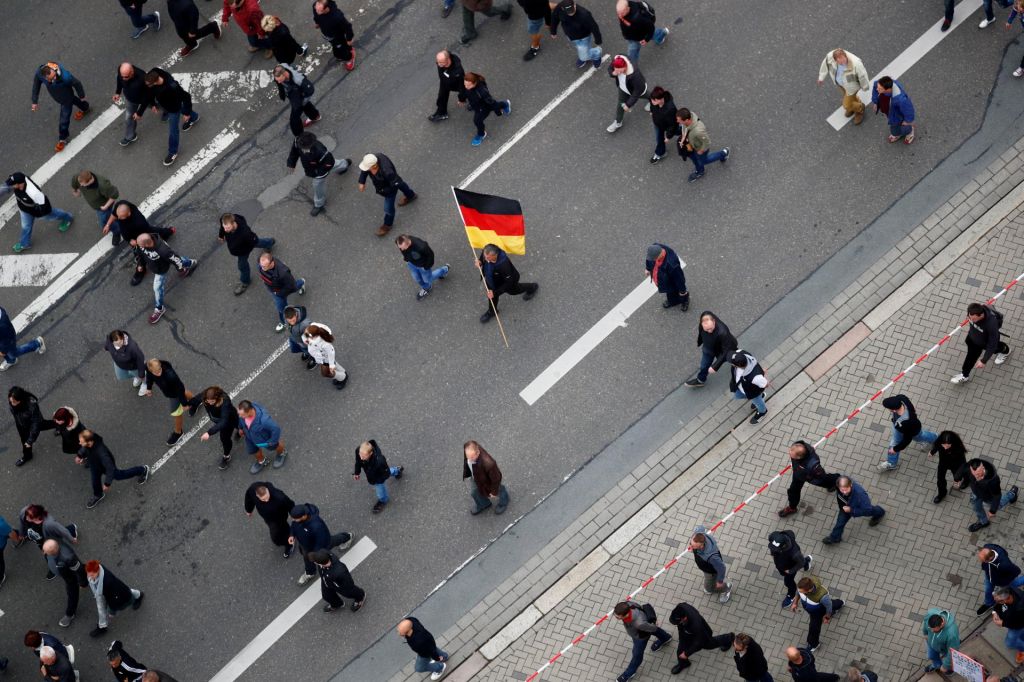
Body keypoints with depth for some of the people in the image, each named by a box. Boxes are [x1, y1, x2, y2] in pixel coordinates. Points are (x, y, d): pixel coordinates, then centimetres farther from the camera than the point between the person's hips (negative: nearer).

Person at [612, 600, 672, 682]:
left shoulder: (639, 623, -53)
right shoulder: (627, 605, -38)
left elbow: (652, 628, -28)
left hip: (641, 636, -5)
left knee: (637, 654, 23)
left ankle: (630, 672, 52)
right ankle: (665, 638, 69)